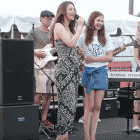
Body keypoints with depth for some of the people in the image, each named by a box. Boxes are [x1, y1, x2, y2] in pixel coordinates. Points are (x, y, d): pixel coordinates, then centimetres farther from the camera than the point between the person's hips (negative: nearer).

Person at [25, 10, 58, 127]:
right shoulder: (34, 32, 0)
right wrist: (35, 52, -15)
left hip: (51, 66, 6)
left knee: (48, 95, 6)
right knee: (40, 94, -13)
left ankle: (44, 119, 14)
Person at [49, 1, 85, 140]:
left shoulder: (69, 28, 22)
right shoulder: (58, 26, -6)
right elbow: (70, 43, -18)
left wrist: (78, 51, 8)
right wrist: (80, 26, -11)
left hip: (73, 69, 9)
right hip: (64, 68, -9)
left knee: (69, 103, 8)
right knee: (67, 102, -12)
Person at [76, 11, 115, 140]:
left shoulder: (105, 37, 5)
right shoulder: (84, 37, 1)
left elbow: (110, 57, -1)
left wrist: (94, 59, -11)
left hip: (102, 72, 2)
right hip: (88, 71, -2)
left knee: (97, 106, 2)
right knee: (90, 106, -4)